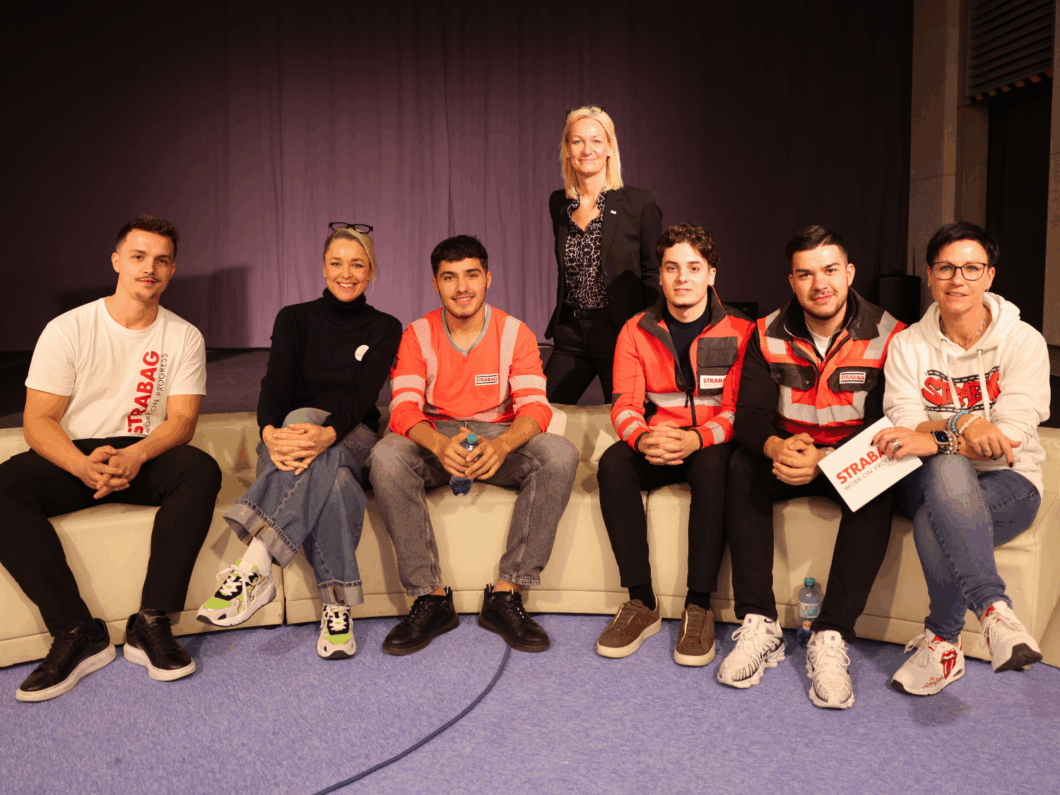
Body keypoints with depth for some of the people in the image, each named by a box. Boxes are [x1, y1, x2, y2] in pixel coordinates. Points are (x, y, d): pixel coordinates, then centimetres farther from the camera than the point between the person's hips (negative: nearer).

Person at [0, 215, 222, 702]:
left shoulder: (183, 337, 3)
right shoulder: (68, 329, -1)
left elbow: (182, 420, -6)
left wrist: (136, 456, -28)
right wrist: (84, 465, -29)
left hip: (145, 457, 0)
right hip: (72, 456, 0)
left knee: (200, 470, -31)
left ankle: (151, 625, -26)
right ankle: (78, 633, -24)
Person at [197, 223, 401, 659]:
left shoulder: (385, 329, 6)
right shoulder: (295, 319, 8)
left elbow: (361, 395, -13)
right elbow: (274, 384, -11)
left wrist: (328, 433, -37)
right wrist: (271, 433, -36)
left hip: (352, 440, 0)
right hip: (289, 438, 1)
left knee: (314, 438, -39)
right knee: (331, 478, -38)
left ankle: (252, 569, -45)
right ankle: (337, 604, -42)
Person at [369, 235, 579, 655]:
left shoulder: (514, 333, -1)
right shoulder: (417, 336, -1)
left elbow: (534, 406, -12)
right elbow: (404, 408, -12)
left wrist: (502, 445, -36)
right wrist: (440, 444, -36)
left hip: (500, 439, 0)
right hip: (435, 440, 0)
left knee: (560, 454, -30)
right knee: (385, 457, -32)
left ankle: (505, 595, -22)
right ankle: (431, 598, -22)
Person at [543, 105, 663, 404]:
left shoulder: (640, 204, -6)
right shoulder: (558, 204, 8)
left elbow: (654, 276, -3)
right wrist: (564, 318, 13)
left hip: (620, 334, -4)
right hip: (571, 335, 4)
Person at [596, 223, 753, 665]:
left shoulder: (738, 331, -2)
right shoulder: (636, 331, 5)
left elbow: (738, 409, -8)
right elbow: (624, 405, -3)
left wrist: (696, 438, -29)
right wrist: (643, 438, -27)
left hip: (711, 445, -2)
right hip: (656, 446, 3)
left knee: (712, 466, -37)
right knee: (613, 462, -29)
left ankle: (699, 607, -27)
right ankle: (642, 603, -22)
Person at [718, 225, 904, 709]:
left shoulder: (887, 336, -10)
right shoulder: (768, 335, -2)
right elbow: (750, 415, -8)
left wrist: (825, 460, -32)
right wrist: (776, 447, -32)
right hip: (786, 455, 2)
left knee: (877, 489, -34)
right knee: (742, 467, -28)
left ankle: (831, 637, -32)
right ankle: (758, 626, -28)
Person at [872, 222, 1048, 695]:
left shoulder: (1023, 342, -2)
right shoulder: (908, 345, 4)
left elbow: (1011, 438, -15)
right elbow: (904, 427, -7)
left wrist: (934, 439, -31)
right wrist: (963, 426, -27)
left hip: (1008, 485, -1)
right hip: (928, 482, 2)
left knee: (935, 520, -36)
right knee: (948, 470, -37)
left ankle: (943, 640, -23)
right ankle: (993, 608, -37)